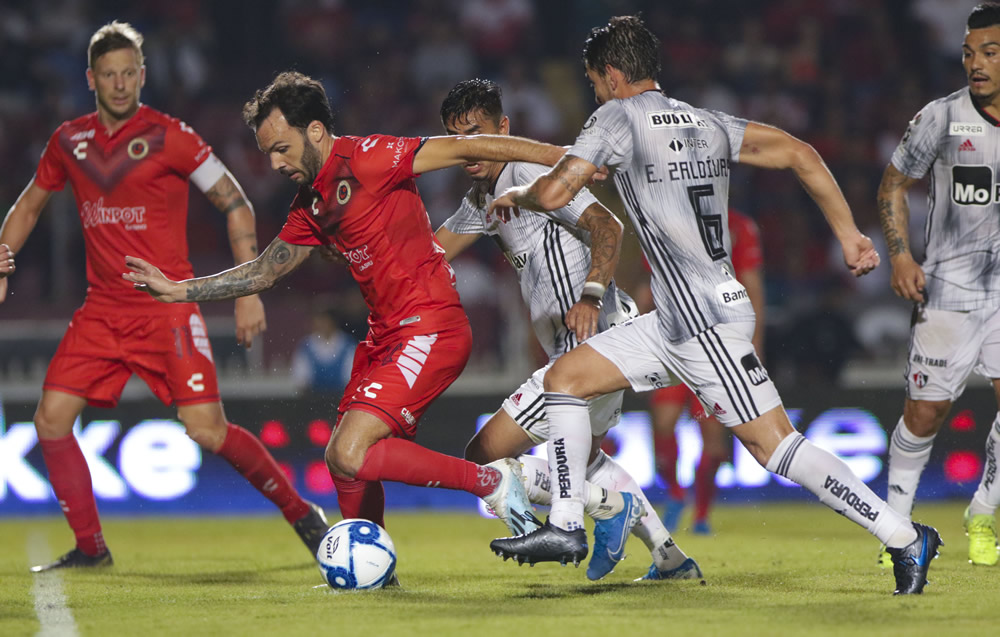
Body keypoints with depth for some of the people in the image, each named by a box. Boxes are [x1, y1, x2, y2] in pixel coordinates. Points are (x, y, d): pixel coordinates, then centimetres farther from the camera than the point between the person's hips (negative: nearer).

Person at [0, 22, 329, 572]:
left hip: (168, 305, -5)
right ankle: (89, 546, 7)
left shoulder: (168, 136, -8)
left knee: (207, 429, -15)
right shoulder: (69, 141, 7)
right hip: (103, 307, 5)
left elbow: (236, 205, -4)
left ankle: (300, 512, 4)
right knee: (51, 419, -6)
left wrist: (249, 291, -9)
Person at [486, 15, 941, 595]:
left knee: (776, 446, -8)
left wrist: (515, 195, 12)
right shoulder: (708, 124, 15)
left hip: (706, 322, -9)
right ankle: (565, 527, 13)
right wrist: (849, 236, 11)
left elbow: (554, 193, -12)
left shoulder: (619, 117, -6)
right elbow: (800, 154, 10)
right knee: (565, 378, 12)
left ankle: (906, 539, -8)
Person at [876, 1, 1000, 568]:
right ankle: (897, 522, 18)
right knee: (926, 411, -1)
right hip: (951, 285, -1)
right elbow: (894, 185, 6)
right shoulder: (942, 118, -5)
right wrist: (901, 255, -6)